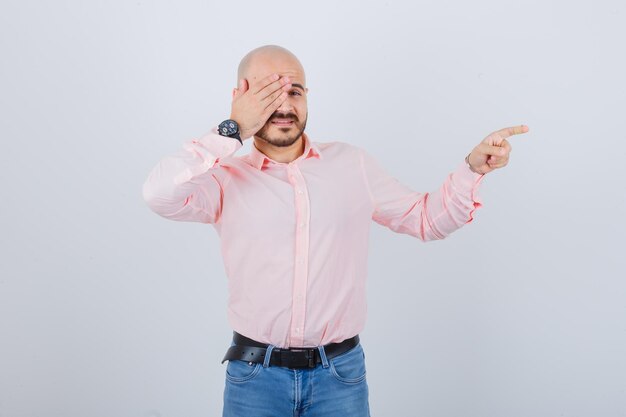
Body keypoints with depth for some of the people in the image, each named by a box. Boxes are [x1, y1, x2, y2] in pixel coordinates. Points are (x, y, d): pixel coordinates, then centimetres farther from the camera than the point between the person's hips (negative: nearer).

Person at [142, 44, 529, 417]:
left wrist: (474, 167, -6)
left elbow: (427, 218, 9)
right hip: (256, 374, -1)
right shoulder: (227, 179, -3)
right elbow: (160, 194, -21)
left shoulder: (353, 164, 4)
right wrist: (233, 130, -16)